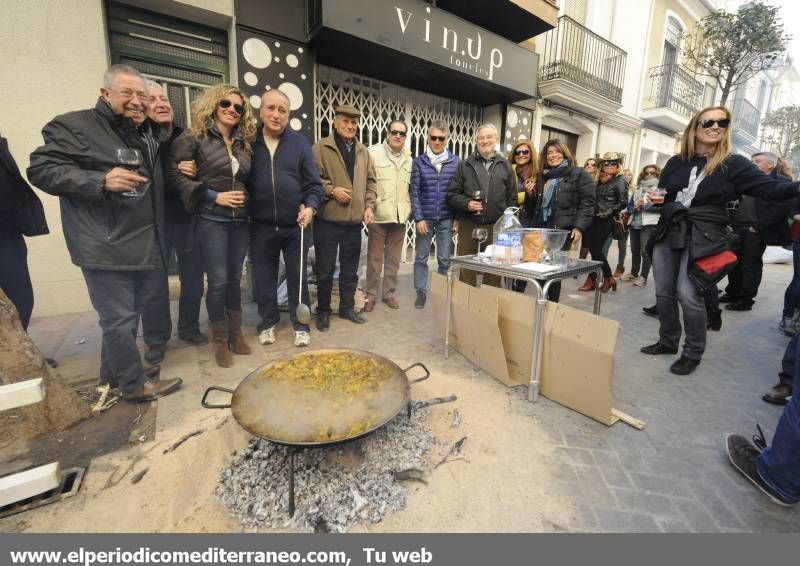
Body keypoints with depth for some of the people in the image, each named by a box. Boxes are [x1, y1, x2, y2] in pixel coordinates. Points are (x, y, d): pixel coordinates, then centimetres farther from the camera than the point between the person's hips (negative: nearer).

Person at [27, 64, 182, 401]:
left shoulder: (146, 136, 19)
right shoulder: (74, 126, -4)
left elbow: (158, 182, 32)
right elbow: (41, 169, -12)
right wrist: (101, 181, -24)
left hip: (144, 246, 8)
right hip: (106, 247, -7)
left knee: (126, 314, 18)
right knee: (120, 318, -1)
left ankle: (114, 371, 35)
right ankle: (135, 384, 14)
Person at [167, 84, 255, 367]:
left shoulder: (244, 142, 13)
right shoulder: (195, 138, -2)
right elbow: (174, 173, -8)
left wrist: (246, 196, 1)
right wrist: (214, 196, -14)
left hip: (241, 221, 5)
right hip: (211, 220, -5)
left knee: (235, 279, 10)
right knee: (218, 281, -4)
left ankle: (235, 334, 23)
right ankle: (219, 340, 14)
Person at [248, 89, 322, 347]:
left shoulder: (300, 143, 3)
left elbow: (313, 184, 1)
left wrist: (310, 206, -14)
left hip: (295, 226, 0)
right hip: (261, 227, 1)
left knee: (298, 278, 9)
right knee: (264, 278, 11)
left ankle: (301, 326, 23)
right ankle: (268, 323, 30)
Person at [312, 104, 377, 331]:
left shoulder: (363, 151, 14)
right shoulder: (321, 147, -2)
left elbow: (370, 181, 15)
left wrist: (369, 205, 3)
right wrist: (332, 190, -18)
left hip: (354, 220, 5)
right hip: (328, 219, -4)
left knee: (350, 269, 13)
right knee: (325, 270, 4)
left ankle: (347, 307, 28)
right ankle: (323, 311, 20)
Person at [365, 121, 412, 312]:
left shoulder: (409, 159, 12)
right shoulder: (373, 153, -3)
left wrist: (409, 209, 11)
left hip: (400, 216, 4)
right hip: (378, 215, -4)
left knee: (393, 259, 11)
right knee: (374, 258, 4)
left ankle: (389, 293, 24)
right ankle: (371, 295, 16)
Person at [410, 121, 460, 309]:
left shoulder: (456, 161, 4)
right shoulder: (419, 161, 2)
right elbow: (414, 191, -1)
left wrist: (458, 218, -2)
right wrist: (418, 218, -8)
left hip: (446, 219, 0)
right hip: (425, 217, 0)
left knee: (444, 259, 5)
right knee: (421, 257, 6)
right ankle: (421, 292, 19)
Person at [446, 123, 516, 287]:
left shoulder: (505, 166, 12)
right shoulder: (465, 165, 9)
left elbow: (512, 197, 12)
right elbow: (452, 193, 6)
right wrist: (467, 203, -12)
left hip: (496, 227, 1)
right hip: (469, 226, -1)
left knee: (493, 273, 5)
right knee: (467, 271, 4)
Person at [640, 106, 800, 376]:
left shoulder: (732, 164, 0)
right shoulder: (676, 162, 10)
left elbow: (770, 188, -8)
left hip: (702, 237, -4)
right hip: (668, 232, 4)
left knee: (688, 294, -10)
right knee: (664, 292, 7)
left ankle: (693, 353, 9)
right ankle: (668, 342, 25)